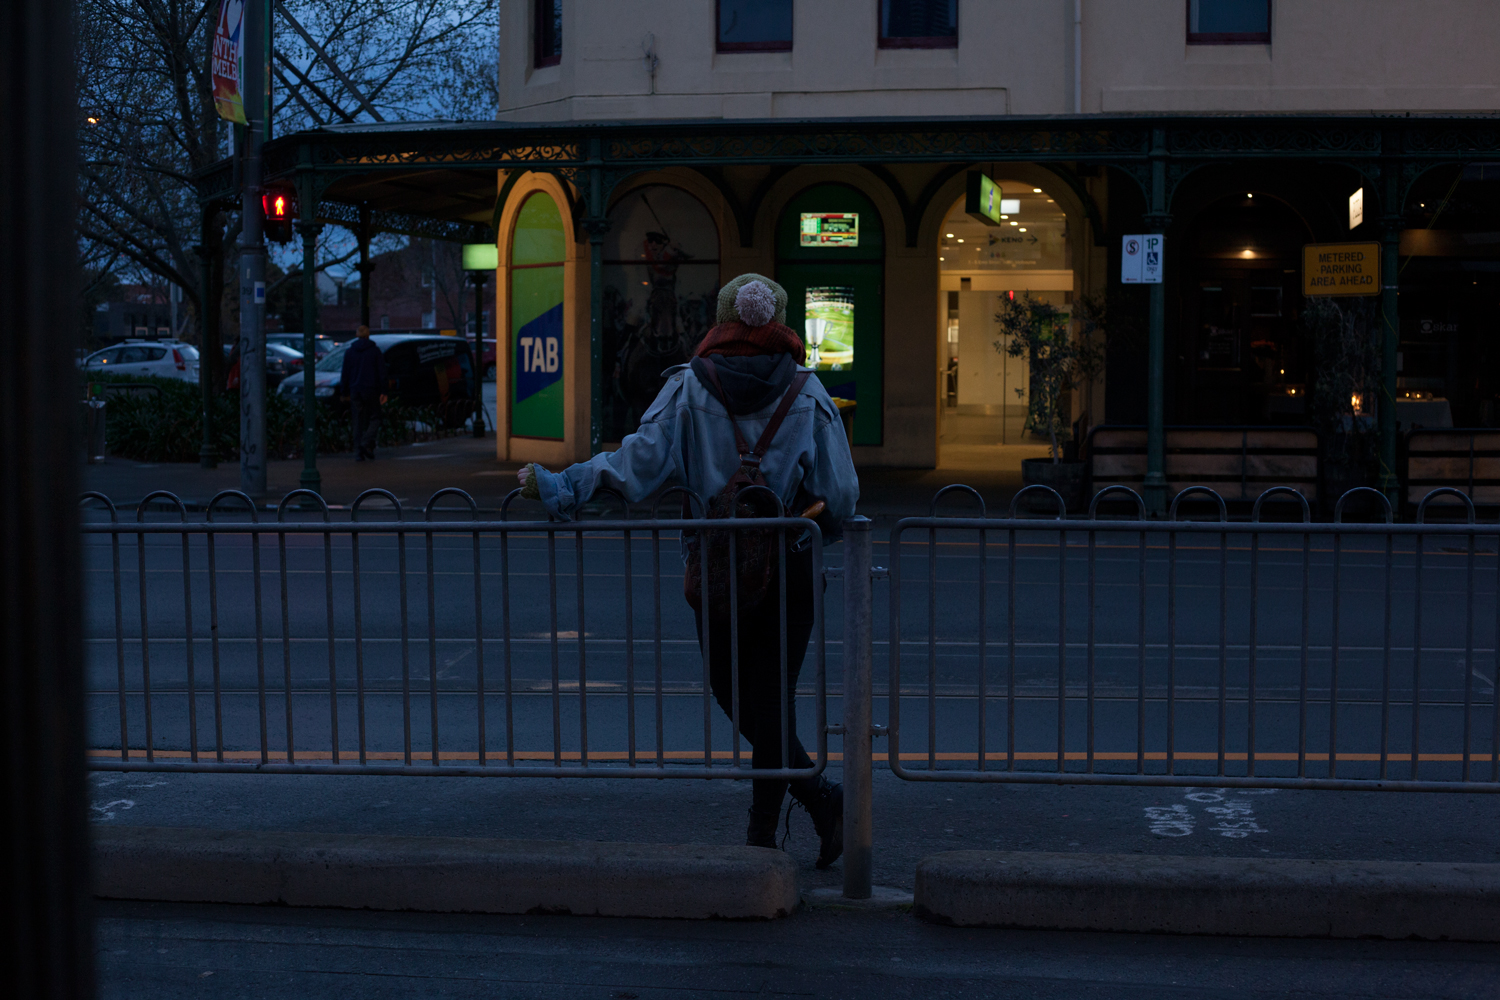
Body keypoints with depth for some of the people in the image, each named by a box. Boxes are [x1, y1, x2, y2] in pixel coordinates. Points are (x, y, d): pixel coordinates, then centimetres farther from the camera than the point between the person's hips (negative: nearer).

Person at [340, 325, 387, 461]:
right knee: (375, 418, 6)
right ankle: (367, 443, -18)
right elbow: (382, 372, -3)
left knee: (358, 423, 6)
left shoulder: (349, 352, 6)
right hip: (371, 390, -2)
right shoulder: (375, 351, -1)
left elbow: (345, 374, 7)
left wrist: (345, 392, 15)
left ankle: (359, 452, 2)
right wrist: (384, 392, -1)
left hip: (355, 390, 2)